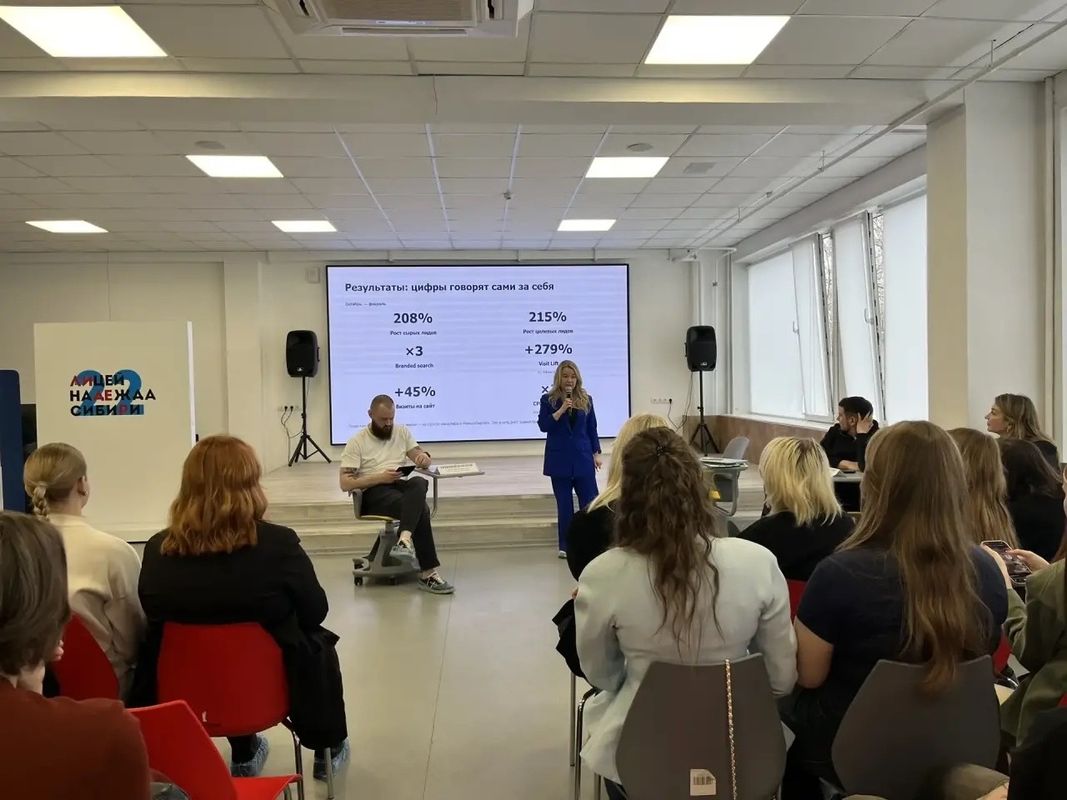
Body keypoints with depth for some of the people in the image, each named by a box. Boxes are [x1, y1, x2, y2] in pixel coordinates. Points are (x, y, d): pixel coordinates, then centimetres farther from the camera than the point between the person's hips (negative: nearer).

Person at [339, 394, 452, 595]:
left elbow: (422, 461, 11)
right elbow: (345, 483, -6)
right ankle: (429, 573, -37)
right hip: (374, 492, -4)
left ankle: (405, 540, -54)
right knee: (421, 510, -34)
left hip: (400, 486, 4)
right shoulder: (356, 442, 2)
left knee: (419, 483, -36)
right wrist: (380, 477, -19)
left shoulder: (402, 432, 16)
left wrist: (423, 457, -16)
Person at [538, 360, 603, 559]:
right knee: (564, 504, 4)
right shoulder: (548, 399, 0)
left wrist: (597, 454, 5)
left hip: (583, 458, 2)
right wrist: (561, 410, -19)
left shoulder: (586, 399, 6)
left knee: (590, 502, 0)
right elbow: (543, 425, -9)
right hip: (560, 459, -1)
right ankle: (565, 546, 14)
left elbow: (592, 428, 9)